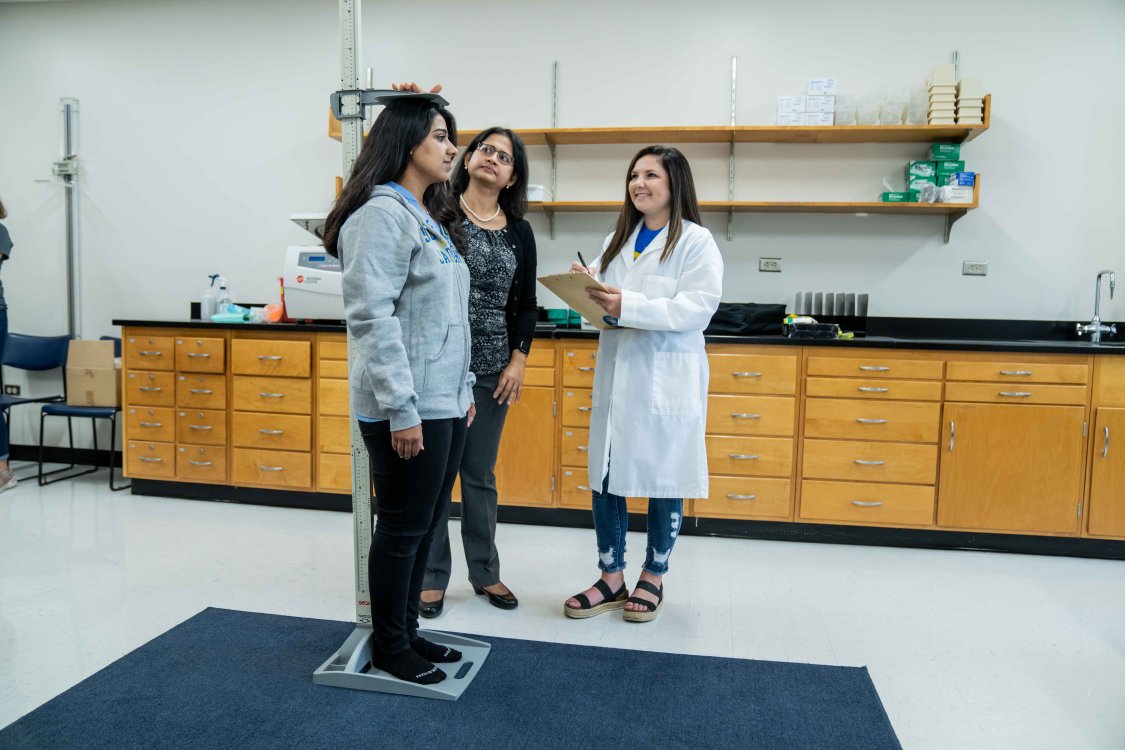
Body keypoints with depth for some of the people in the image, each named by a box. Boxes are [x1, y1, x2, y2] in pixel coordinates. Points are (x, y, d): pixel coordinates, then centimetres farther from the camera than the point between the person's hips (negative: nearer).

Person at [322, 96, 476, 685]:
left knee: (425, 526, 16)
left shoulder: (432, 218, 17)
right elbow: (372, 318, -20)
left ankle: (408, 631, 32)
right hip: (409, 409, -9)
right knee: (402, 528, 4)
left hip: (446, 404, 9)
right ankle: (389, 648, 22)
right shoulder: (383, 213, -12)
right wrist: (401, 409, -22)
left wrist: (464, 389, 18)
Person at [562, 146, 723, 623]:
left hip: (666, 378, -5)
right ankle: (612, 578, 21)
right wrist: (589, 289, -5)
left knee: (664, 480, 6)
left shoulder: (696, 242, -4)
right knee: (605, 476, 6)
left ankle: (653, 578, 24)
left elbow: (698, 308, -17)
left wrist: (628, 306, -25)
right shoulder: (617, 240, 15)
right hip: (615, 373, 6)